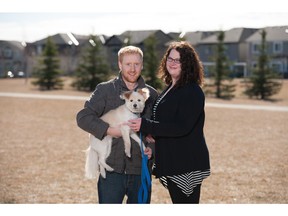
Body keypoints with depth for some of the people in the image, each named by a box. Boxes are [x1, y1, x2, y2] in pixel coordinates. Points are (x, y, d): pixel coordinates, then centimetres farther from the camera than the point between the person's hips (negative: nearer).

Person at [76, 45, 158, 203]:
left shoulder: (151, 94, 9)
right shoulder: (105, 90, 1)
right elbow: (83, 117, -5)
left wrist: (153, 147, -3)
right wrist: (109, 130, -16)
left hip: (141, 169, 3)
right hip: (112, 168, -3)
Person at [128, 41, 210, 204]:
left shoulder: (193, 92, -15)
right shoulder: (170, 88, 15)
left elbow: (181, 127, -24)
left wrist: (145, 126, -24)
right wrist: (154, 134, 5)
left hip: (187, 164, -10)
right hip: (171, 162, 10)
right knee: (178, 202, 17)